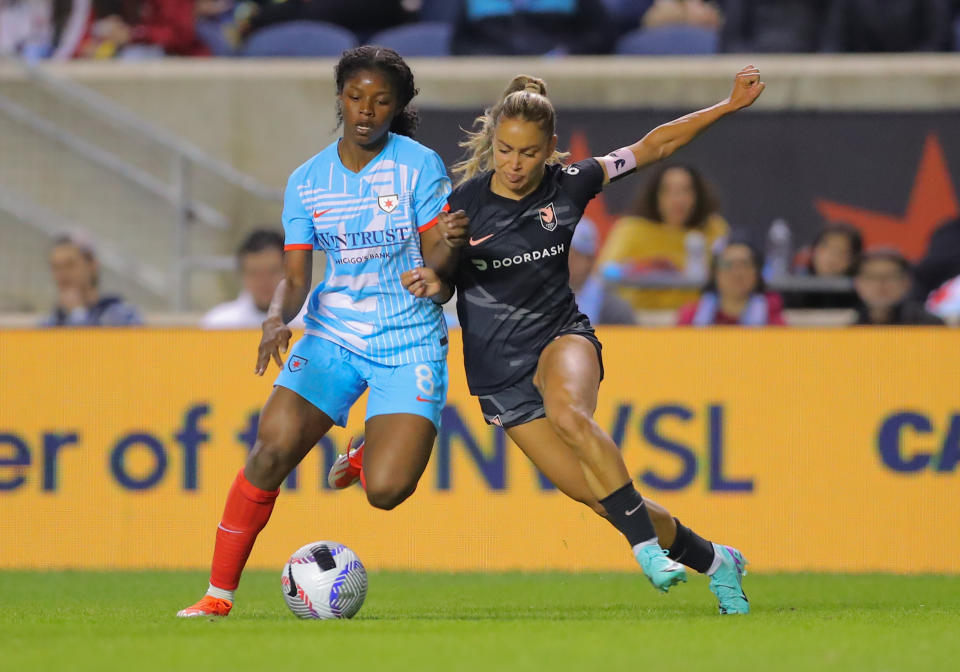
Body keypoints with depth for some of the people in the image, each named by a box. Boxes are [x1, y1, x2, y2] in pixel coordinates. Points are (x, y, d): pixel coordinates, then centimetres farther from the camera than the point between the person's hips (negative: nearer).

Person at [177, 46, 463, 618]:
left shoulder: (419, 166, -6)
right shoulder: (307, 182, 4)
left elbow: (440, 258, -8)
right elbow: (296, 275, 3)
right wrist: (277, 318, -19)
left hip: (410, 344, -2)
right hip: (333, 334, 2)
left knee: (386, 491, -18)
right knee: (271, 451, -17)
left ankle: (373, 453, 21)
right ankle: (219, 594, -6)